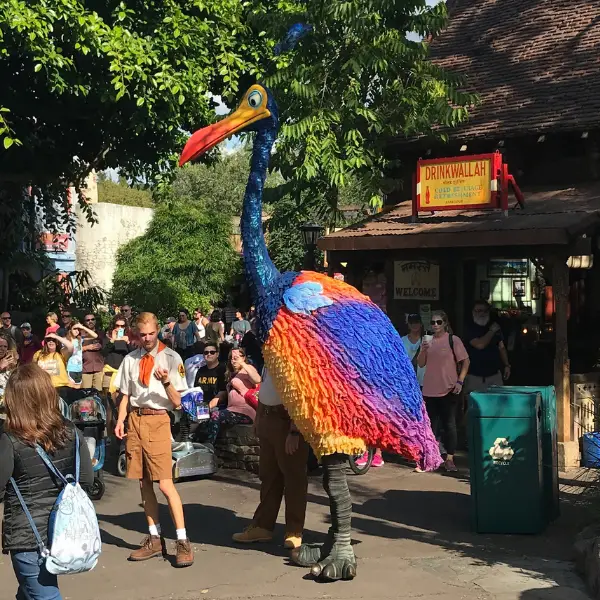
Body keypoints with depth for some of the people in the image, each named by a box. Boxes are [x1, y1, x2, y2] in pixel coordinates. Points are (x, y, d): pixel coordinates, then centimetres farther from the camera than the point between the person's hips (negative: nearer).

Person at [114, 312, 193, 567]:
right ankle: (154, 539, 20)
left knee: (165, 484, -10)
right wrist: (120, 420, 0)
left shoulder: (171, 358, -1)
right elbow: (126, 395, 16)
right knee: (144, 482, 9)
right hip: (135, 420, 5)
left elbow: (176, 402, -2)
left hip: (158, 420, -4)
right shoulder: (130, 359, 12)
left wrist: (167, 382, -21)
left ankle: (183, 542, -3)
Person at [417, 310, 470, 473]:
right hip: (429, 390, 4)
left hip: (449, 390, -4)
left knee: (449, 425, 0)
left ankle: (449, 459, 6)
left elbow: (465, 361, -3)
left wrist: (460, 381, -11)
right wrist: (423, 351, -9)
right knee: (431, 424, 10)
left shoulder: (453, 340, -4)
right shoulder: (428, 341, 9)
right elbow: (420, 364, 9)